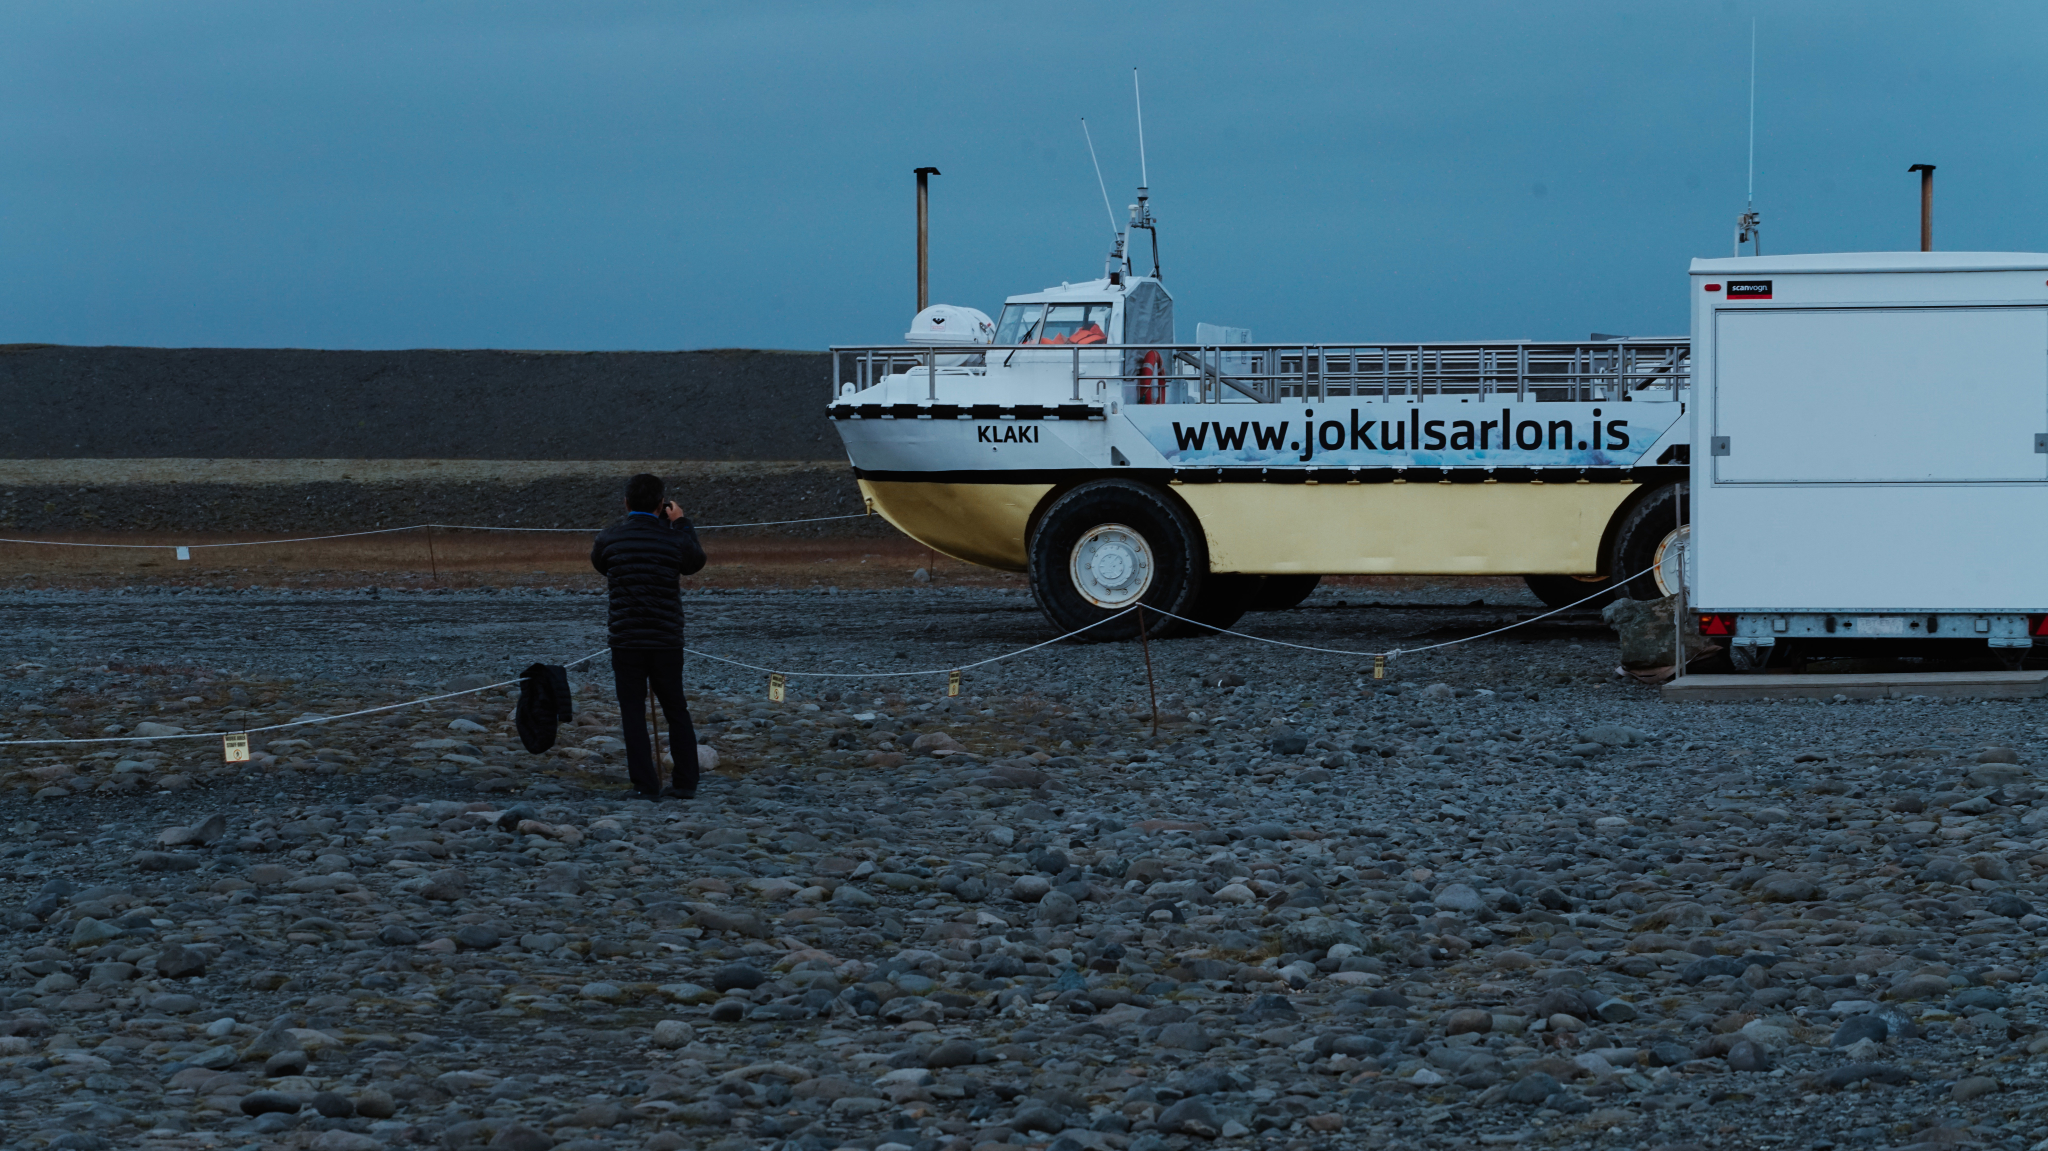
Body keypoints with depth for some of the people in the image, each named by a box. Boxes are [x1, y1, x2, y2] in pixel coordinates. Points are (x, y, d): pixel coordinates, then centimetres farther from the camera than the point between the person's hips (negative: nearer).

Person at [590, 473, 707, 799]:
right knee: (676, 711, 14)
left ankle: (646, 785, -2)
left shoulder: (610, 538, -4)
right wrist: (681, 524, 23)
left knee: (632, 713, 4)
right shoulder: (674, 539, -5)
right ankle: (686, 783, 15)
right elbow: (695, 563, 16)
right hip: (667, 641, 1)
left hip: (625, 641, -1)